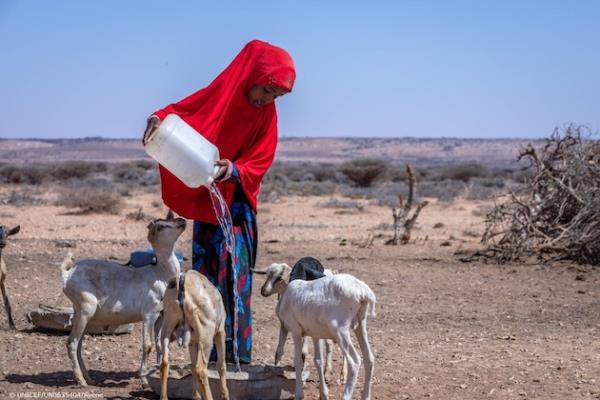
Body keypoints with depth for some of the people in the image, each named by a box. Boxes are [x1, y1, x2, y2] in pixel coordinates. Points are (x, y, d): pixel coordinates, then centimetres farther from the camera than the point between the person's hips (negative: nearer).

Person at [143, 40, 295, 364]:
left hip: (237, 205, 0)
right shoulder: (219, 94, -6)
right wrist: (159, 118, -29)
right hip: (205, 203, 0)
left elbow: (260, 163, -6)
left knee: (235, 278, -10)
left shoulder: (266, 115, -3)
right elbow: (181, 110, -6)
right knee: (205, 277, 2)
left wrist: (233, 170, -27)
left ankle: (237, 356, -7)